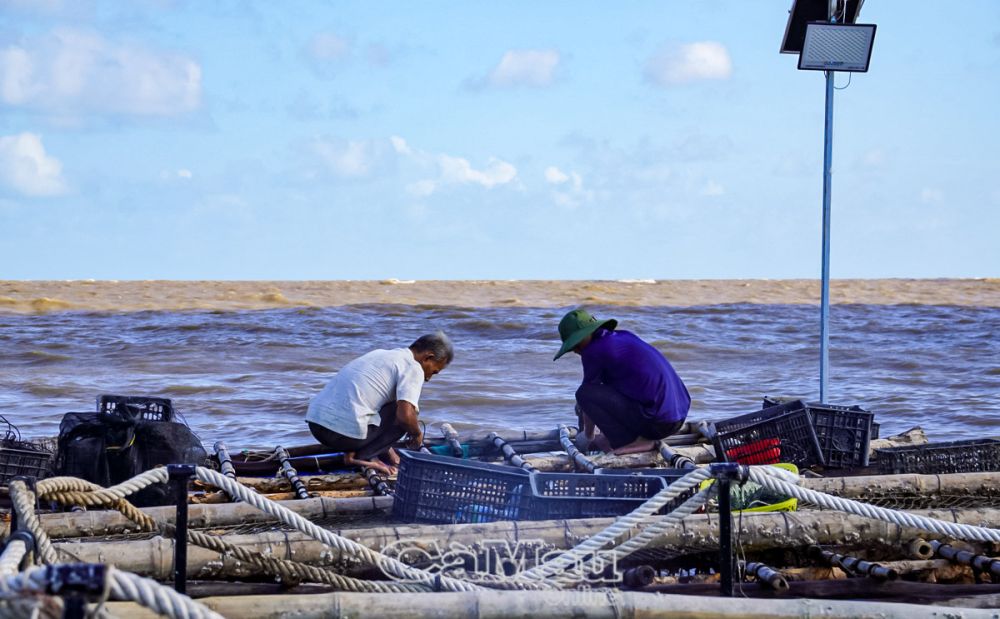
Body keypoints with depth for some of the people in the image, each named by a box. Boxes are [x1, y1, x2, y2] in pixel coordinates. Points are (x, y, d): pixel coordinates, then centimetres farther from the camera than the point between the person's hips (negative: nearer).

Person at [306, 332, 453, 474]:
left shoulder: (379, 354, 24)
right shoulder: (413, 368, -2)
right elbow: (405, 416, -16)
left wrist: (389, 452, 38)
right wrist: (417, 434, 8)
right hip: (345, 432, -8)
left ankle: (351, 453, 13)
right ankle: (361, 456, -3)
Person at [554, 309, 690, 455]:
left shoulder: (594, 351, -7)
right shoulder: (624, 336, 19)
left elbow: (588, 394, 5)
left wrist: (588, 437, 19)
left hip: (656, 423, -9)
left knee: (585, 394, -7)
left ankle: (634, 442, -6)